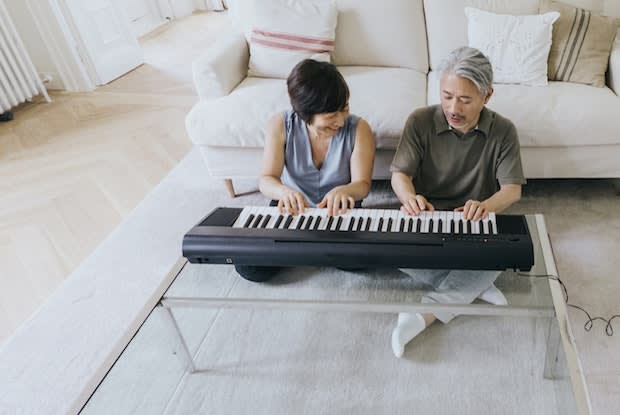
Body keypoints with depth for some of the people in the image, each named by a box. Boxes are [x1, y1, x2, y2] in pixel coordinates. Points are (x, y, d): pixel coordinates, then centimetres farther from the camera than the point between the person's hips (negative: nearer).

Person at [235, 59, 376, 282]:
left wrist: (343, 191, -42)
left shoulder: (358, 129, -16)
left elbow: (363, 184, -16)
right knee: (249, 266, -19)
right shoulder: (280, 125, -15)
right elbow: (266, 179, -17)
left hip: (340, 211, 0)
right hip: (291, 208, 0)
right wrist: (284, 191, -43)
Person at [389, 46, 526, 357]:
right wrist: (410, 197, -36)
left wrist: (486, 206, -34)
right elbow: (399, 174, -10)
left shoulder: (503, 131, -4)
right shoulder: (420, 121, -7)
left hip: (473, 225, 0)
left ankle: (427, 311, -29)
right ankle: (475, 286, -19)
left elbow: (512, 189, -9)